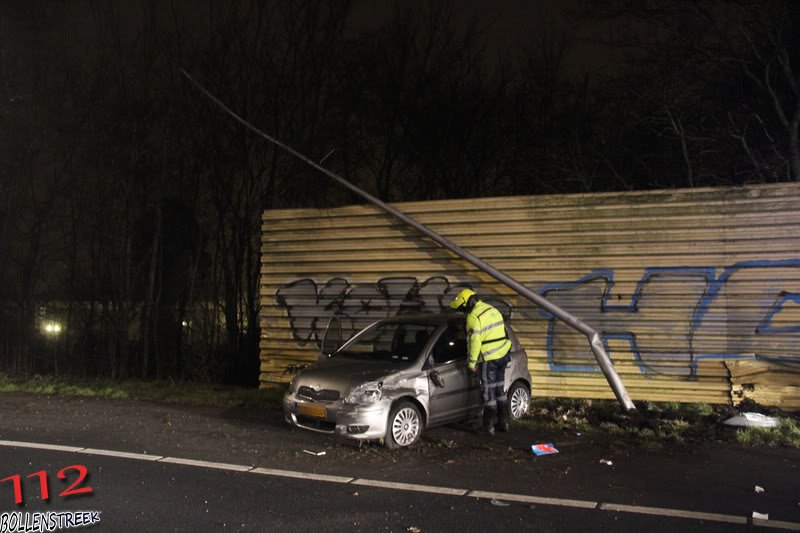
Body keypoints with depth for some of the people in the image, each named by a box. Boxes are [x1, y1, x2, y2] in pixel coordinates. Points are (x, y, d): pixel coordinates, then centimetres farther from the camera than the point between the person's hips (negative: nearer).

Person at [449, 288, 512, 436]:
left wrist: (472, 363, -12)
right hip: (503, 355, 8)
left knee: (488, 392, 0)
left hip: (488, 359, -8)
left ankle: (488, 426, 6)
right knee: (500, 389, 17)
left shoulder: (474, 317, -16)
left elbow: (474, 341, -19)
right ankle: (503, 422, 25)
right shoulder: (492, 310, 11)